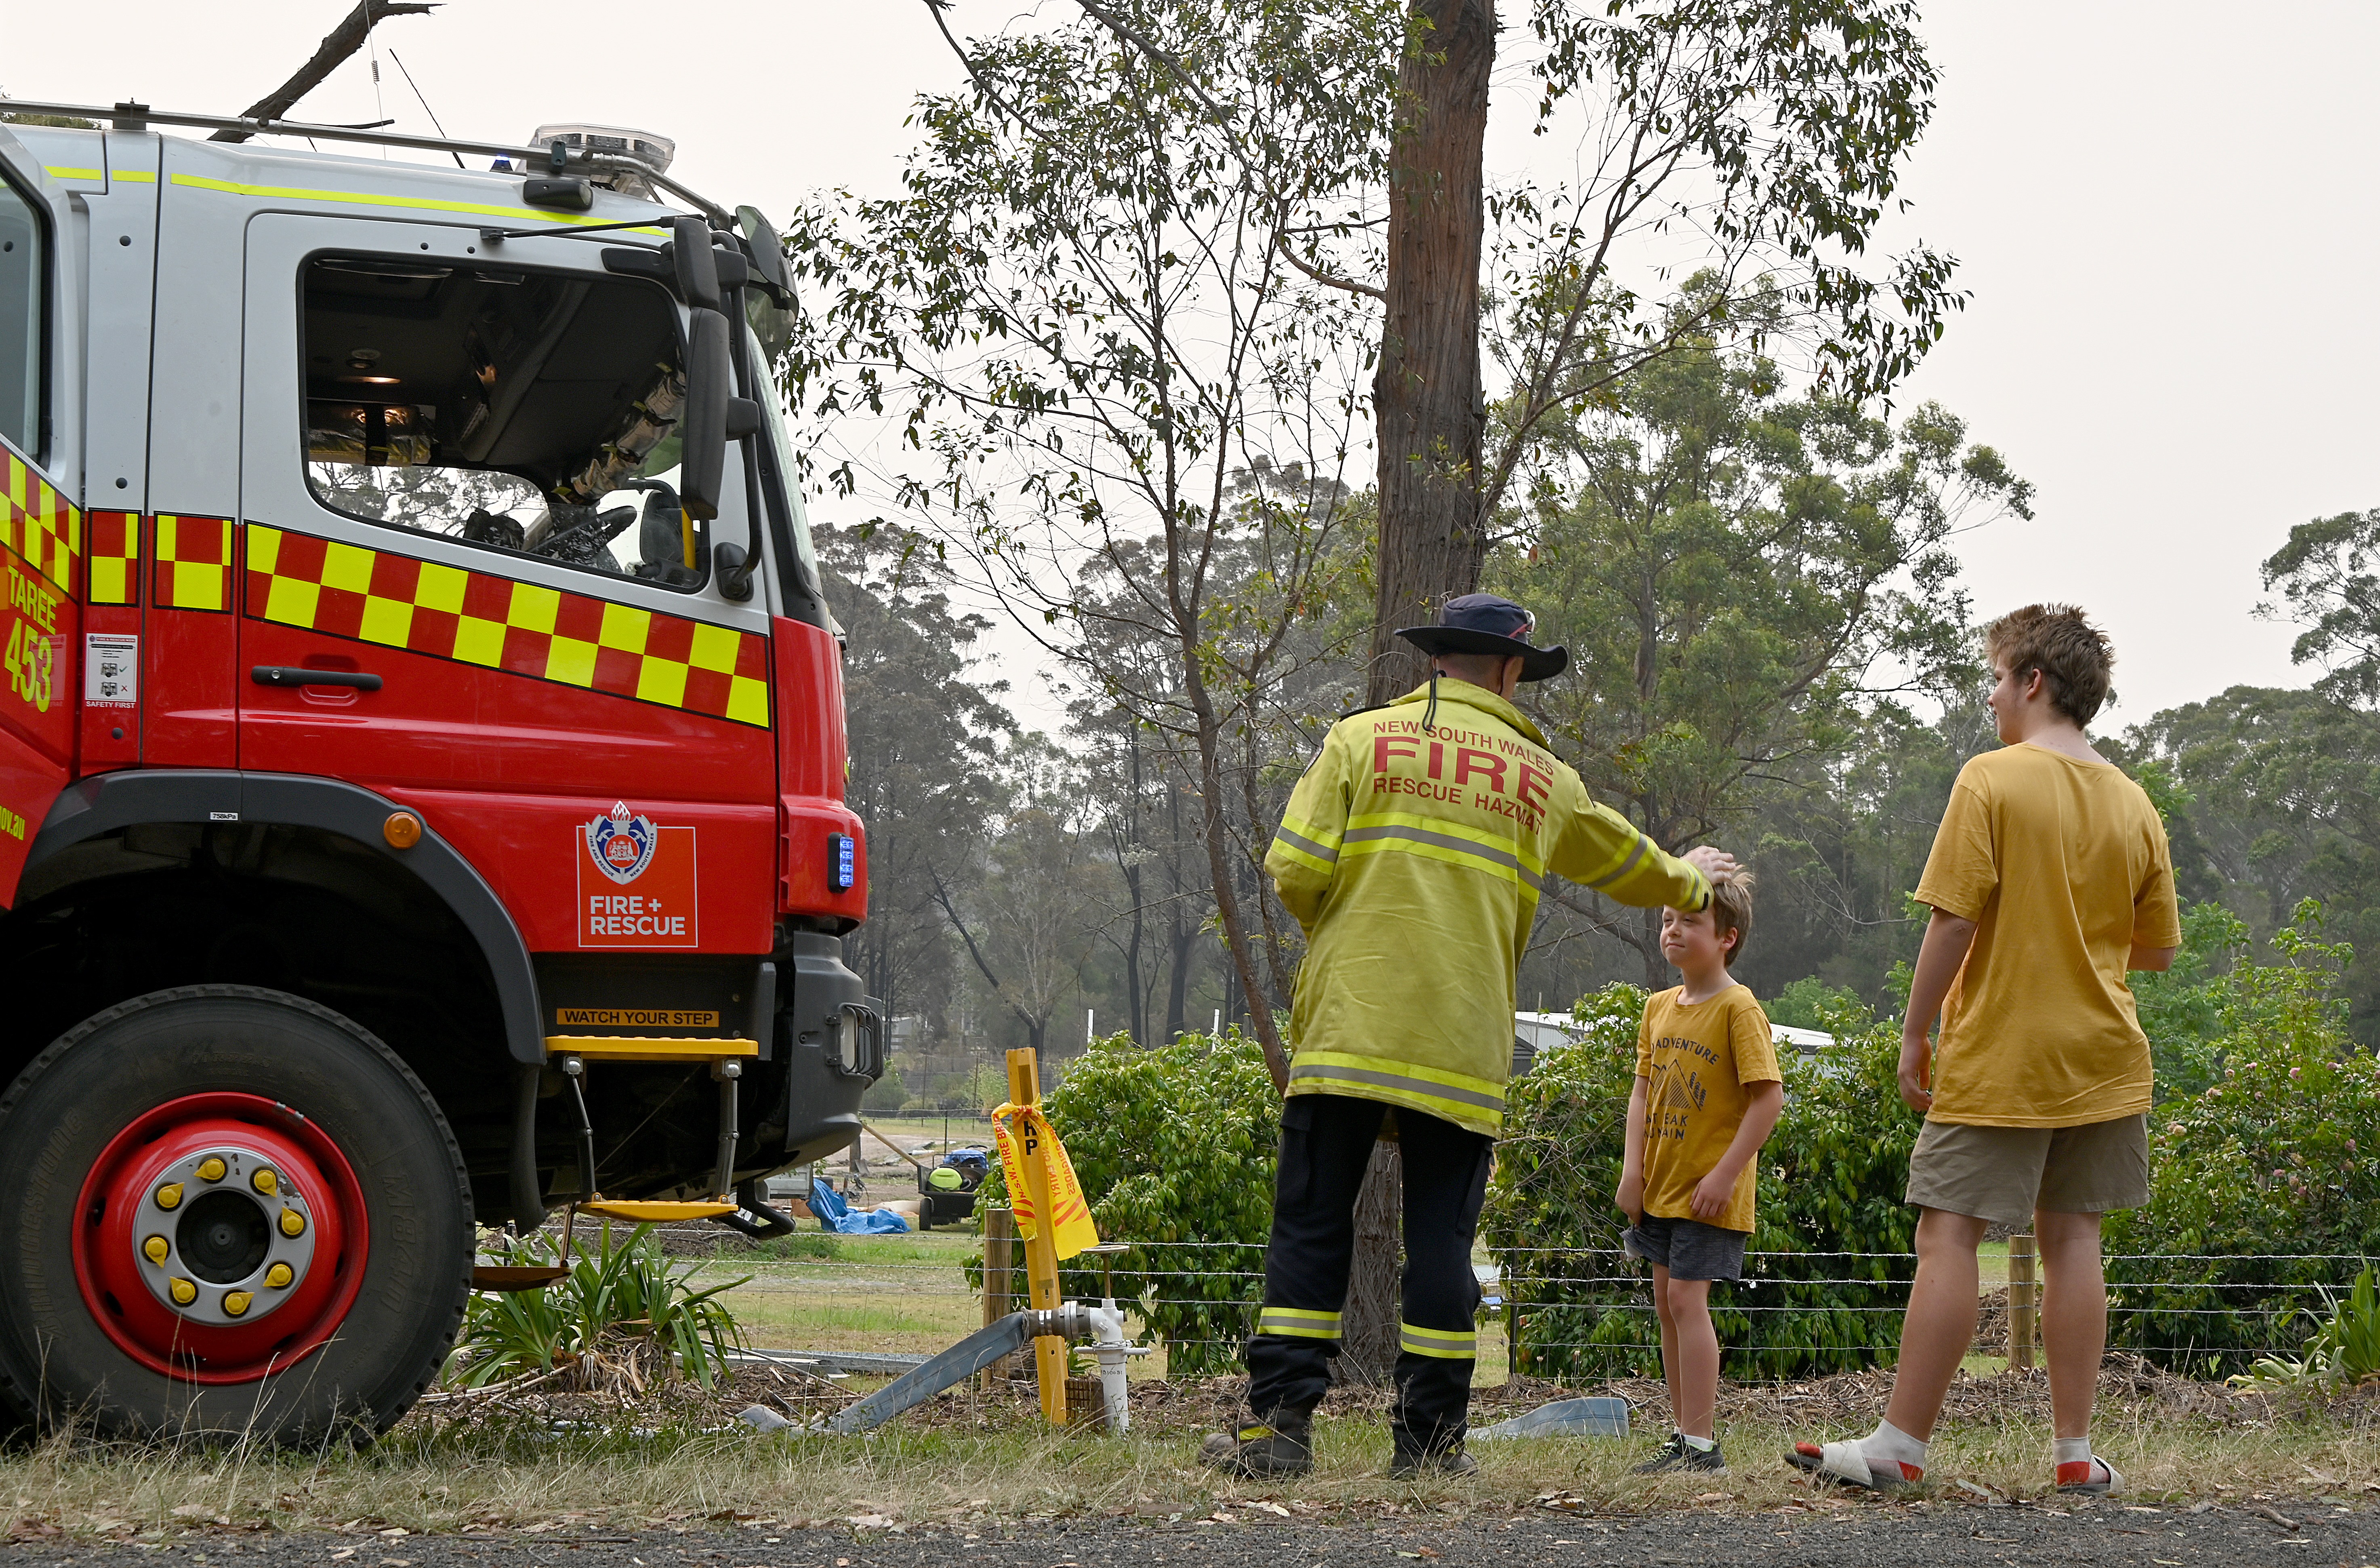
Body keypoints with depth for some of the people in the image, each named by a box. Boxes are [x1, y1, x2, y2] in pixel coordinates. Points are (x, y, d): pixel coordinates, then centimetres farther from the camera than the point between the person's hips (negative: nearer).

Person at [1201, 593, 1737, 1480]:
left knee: (1311, 1227, 1)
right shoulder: (1540, 776, 13)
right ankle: (1429, 1438, 4)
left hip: (1346, 1030, -1)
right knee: (1441, 1235, 5)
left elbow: (1296, 872, -3)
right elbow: (1623, 862, 29)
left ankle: (1279, 1425, -3)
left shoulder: (1361, 739, 5)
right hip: (1463, 1048, 1)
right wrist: (1690, 881, 51)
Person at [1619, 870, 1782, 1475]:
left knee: (1688, 1299, -13)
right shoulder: (1659, 1007, 10)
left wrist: (1725, 1175, -19)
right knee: (1668, 1303, 10)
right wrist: (1633, 1169, 2)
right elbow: (1643, 1091, 12)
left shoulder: (1738, 1008, -13)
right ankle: (1683, 1435, 18)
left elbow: (1769, 1098, -17)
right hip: (1661, 1185, 8)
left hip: (1708, 1190, -8)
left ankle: (1701, 1444, -10)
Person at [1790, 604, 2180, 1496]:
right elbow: (2158, 948, 11)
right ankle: (2074, 1452, 7)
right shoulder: (2132, 802, 7)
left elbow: (1953, 920, -15)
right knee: (2071, 1237, 8)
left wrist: (1916, 1035, -7)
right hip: (2099, 1056, 6)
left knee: (1947, 1235, -4)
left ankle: (1900, 1446, -3)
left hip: (1998, 1056, -6)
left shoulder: (1991, 780, -10)